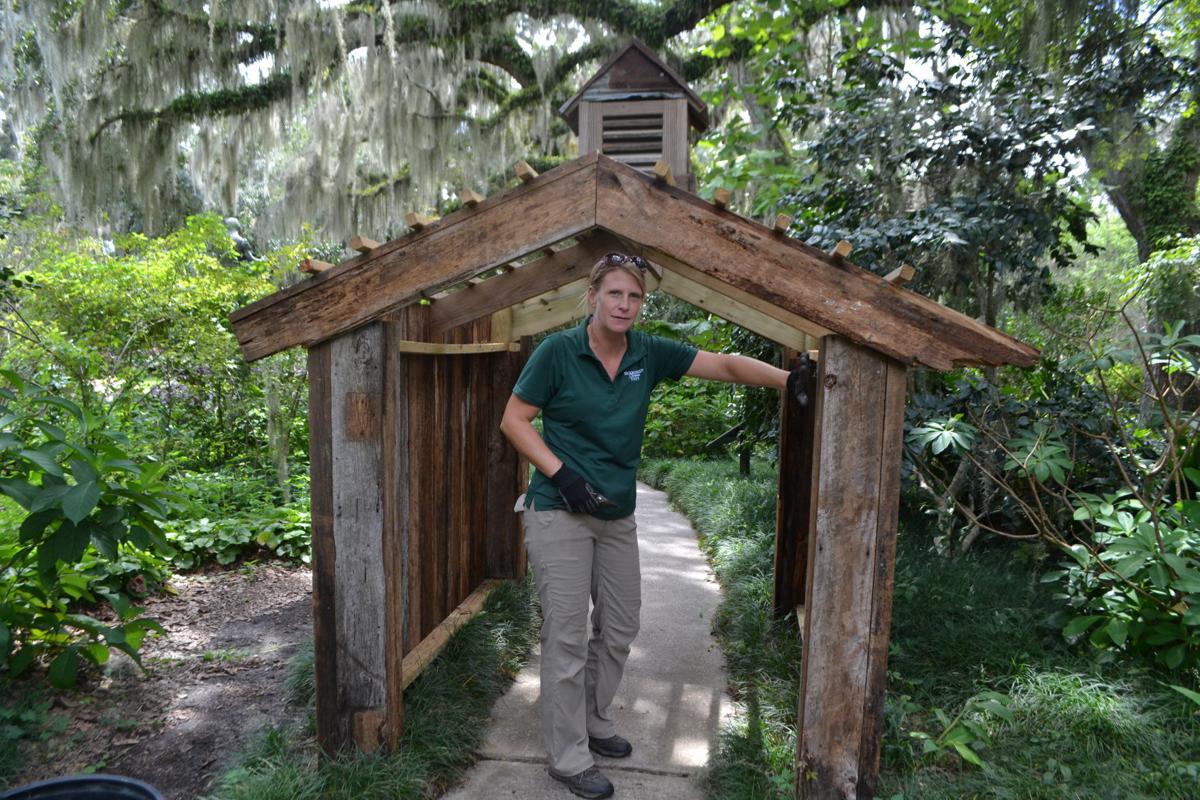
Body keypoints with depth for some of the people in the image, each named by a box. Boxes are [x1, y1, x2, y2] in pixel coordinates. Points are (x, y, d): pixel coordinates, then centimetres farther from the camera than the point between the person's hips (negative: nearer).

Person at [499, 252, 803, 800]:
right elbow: (514, 419, -6)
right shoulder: (557, 352, -11)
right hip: (560, 514, -5)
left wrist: (788, 380, -15)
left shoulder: (650, 354, 1)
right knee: (567, 637, 0)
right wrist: (561, 474, -17)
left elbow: (725, 365, -2)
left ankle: (595, 724, 39)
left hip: (617, 515, 6)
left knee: (619, 630, 16)